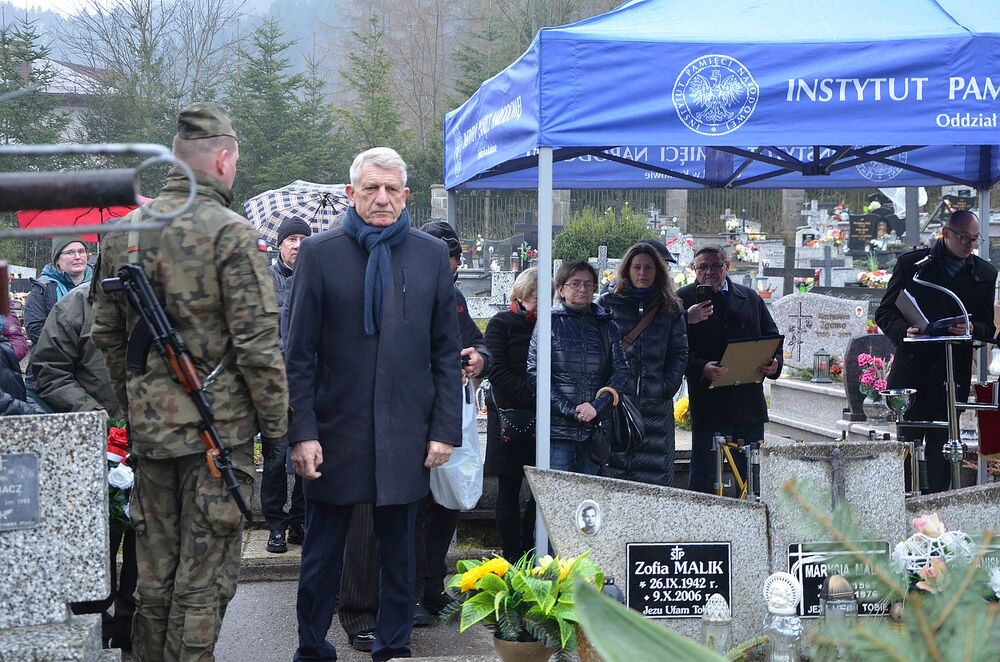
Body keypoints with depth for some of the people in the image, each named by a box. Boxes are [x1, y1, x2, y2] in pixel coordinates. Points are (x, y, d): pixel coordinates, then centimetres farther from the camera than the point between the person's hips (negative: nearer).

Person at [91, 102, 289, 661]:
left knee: (155, 569, 15)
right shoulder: (230, 233, -13)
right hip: (219, 426, -6)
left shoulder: (122, 232, 6)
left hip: (149, 426, 6)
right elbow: (257, 342, -15)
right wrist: (276, 422, -6)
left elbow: (106, 334, 12)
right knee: (205, 574, 1)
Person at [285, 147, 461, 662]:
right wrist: (301, 433, -8)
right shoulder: (318, 253, 0)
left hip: (405, 437, 1)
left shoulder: (432, 255, 6)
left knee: (399, 555, 9)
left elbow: (446, 352, 7)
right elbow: (299, 354, -1)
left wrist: (444, 429, 0)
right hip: (335, 431, -1)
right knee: (321, 556, 8)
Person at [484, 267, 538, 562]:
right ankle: (512, 558, 8)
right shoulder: (501, 324, 1)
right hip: (510, 417, -3)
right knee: (509, 490, 3)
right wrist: (533, 399, -16)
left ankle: (529, 553, 5)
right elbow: (498, 372, -8)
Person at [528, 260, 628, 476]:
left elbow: (621, 369, 3)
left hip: (595, 430, 3)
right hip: (557, 428, -3)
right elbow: (535, 373, -5)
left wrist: (597, 406, -11)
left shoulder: (607, 325, 12)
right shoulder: (550, 323, 2)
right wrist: (569, 409, -13)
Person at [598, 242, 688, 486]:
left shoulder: (670, 308, 13)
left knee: (656, 474, -2)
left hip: (656, 404, 2)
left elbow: (680, 352, 13)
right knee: (613, 468, -6)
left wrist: (669, 386, -1)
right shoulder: (607, 304, 6)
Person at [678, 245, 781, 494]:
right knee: (703, 475, -3)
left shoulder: (751, 298, 14)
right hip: (708, 405, -4)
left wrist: (774, 363, -4)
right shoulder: (683, 300, 0)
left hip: (750, 404, 4)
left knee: (750, 473, 10)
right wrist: (702, 368, -24)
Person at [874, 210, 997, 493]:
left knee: (941, 450, 3)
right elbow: (885, 313, 5)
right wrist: (903, 330, -16)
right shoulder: (911, 263, 4)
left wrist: (972, 329, -11)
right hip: (911, 371, -1)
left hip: (953, 377, 2)